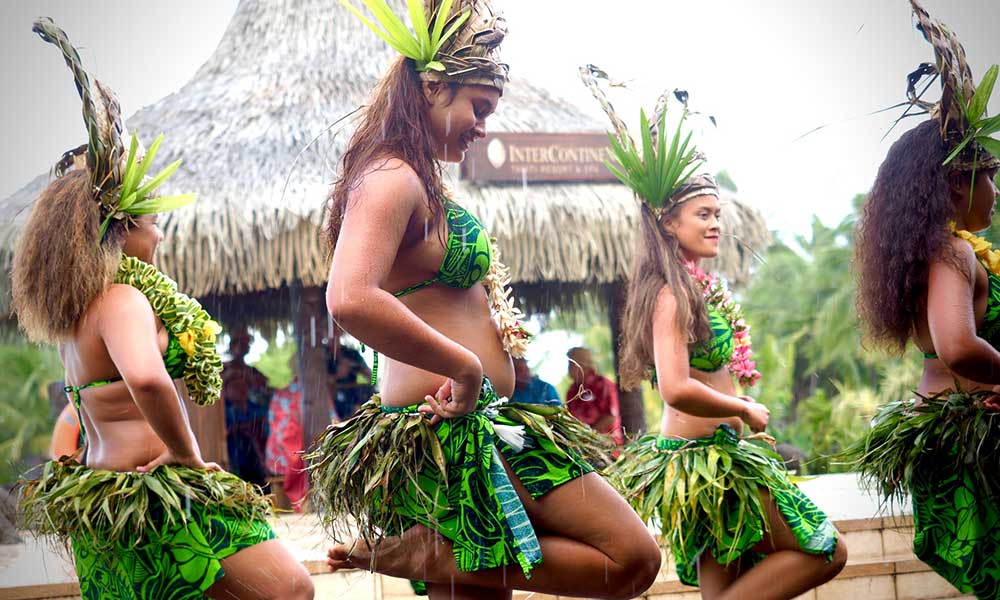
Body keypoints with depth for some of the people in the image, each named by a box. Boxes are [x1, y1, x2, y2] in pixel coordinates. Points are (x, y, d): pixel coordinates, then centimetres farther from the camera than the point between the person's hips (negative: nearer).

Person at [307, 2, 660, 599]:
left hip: (464, 430, 11)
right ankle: (413, 551, -10)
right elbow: (351, 299, -30)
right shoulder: (392, 179, -13)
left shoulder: (419, 182, 19)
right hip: (453, 432, -11)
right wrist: (465, 366, -22)